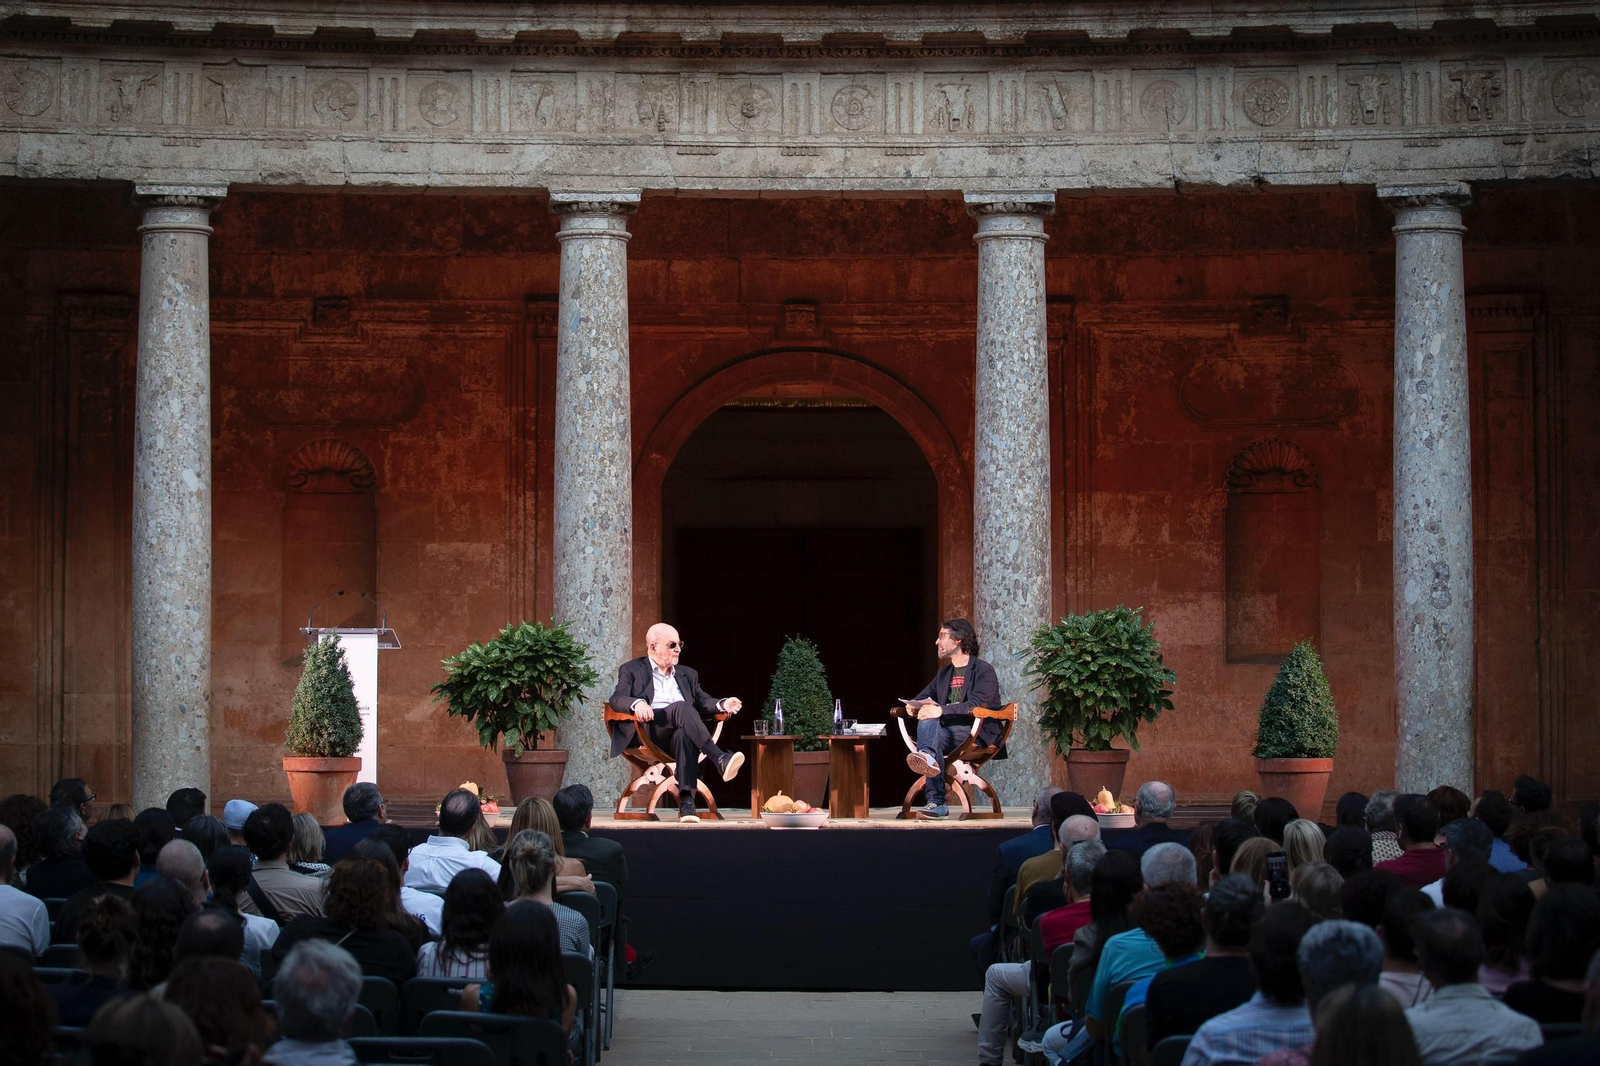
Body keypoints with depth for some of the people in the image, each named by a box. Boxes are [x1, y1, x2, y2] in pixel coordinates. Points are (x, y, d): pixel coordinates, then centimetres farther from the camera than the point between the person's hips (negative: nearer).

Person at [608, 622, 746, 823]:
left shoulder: (687, 674, 28)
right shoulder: (631, 670, 15)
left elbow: (702, 703, 18)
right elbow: (616, 699, -1)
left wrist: (722, 705, -5)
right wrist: (637, 703, -24)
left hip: (679, 733, 3)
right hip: (647, 732, -3)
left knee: (685, 734, -37)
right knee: (681, 707, -33)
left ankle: (686, 802, -49)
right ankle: (719, 759, -48)